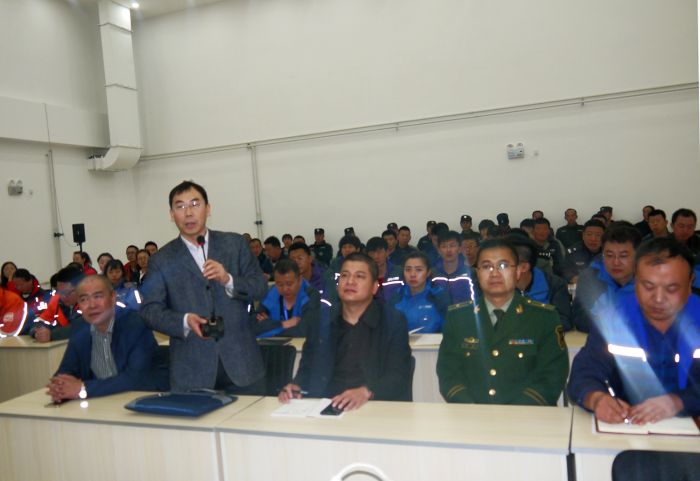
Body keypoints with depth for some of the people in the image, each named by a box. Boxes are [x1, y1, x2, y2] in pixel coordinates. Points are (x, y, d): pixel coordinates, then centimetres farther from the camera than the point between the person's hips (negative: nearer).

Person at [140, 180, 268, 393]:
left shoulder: (235, 244, 4)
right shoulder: (162, 260, 3)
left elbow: (260, 288, 2)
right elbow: (150, 309, -1)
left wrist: (228, 280, -17)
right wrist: (184, 321, -19)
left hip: (241, 362, 1)